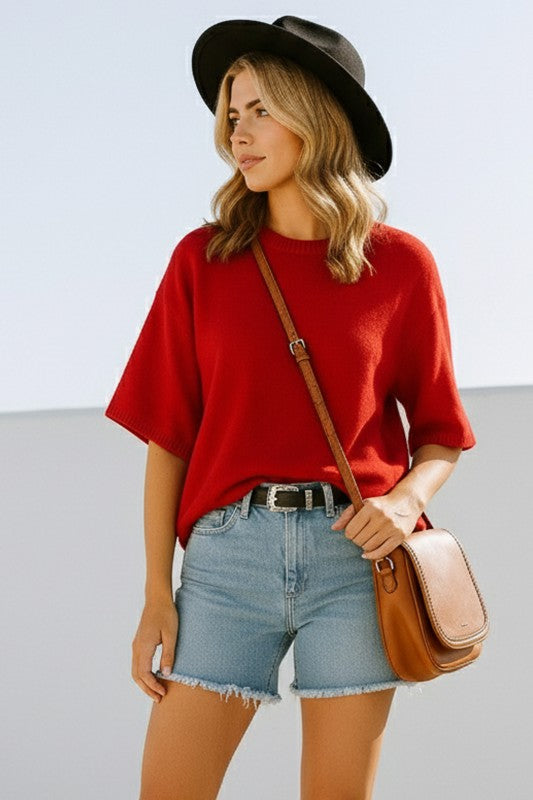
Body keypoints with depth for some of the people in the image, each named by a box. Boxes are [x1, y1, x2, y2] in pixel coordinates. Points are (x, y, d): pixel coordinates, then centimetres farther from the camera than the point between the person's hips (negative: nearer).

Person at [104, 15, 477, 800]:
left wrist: (407, 499, -12)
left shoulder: (399, 263, 4)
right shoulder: (202, 259, 6)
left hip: (354, 554, -1)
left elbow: (441, 434, 9)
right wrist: (157, 593, 0)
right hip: (228, 553, 1)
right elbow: (168, 436, 5)